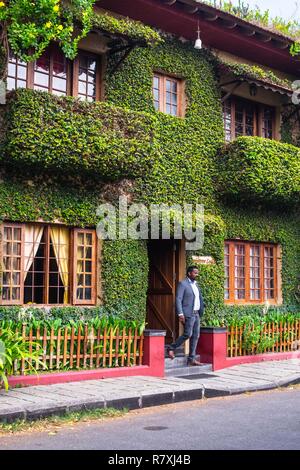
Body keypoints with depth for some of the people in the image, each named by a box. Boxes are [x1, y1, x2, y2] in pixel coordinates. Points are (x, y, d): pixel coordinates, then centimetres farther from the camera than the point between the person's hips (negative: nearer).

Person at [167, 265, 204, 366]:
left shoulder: (195, 284, 18)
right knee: (188, 334, -13)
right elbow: (178, 299, -13)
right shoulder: (182, 284, -7)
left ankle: (191, 359, 9)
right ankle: (171, 348, 5)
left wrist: (201, 311, 10)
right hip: (188, 314, -8)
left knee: (195, 336, 5)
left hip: (196, 314, 8)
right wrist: (180, 314, -20)